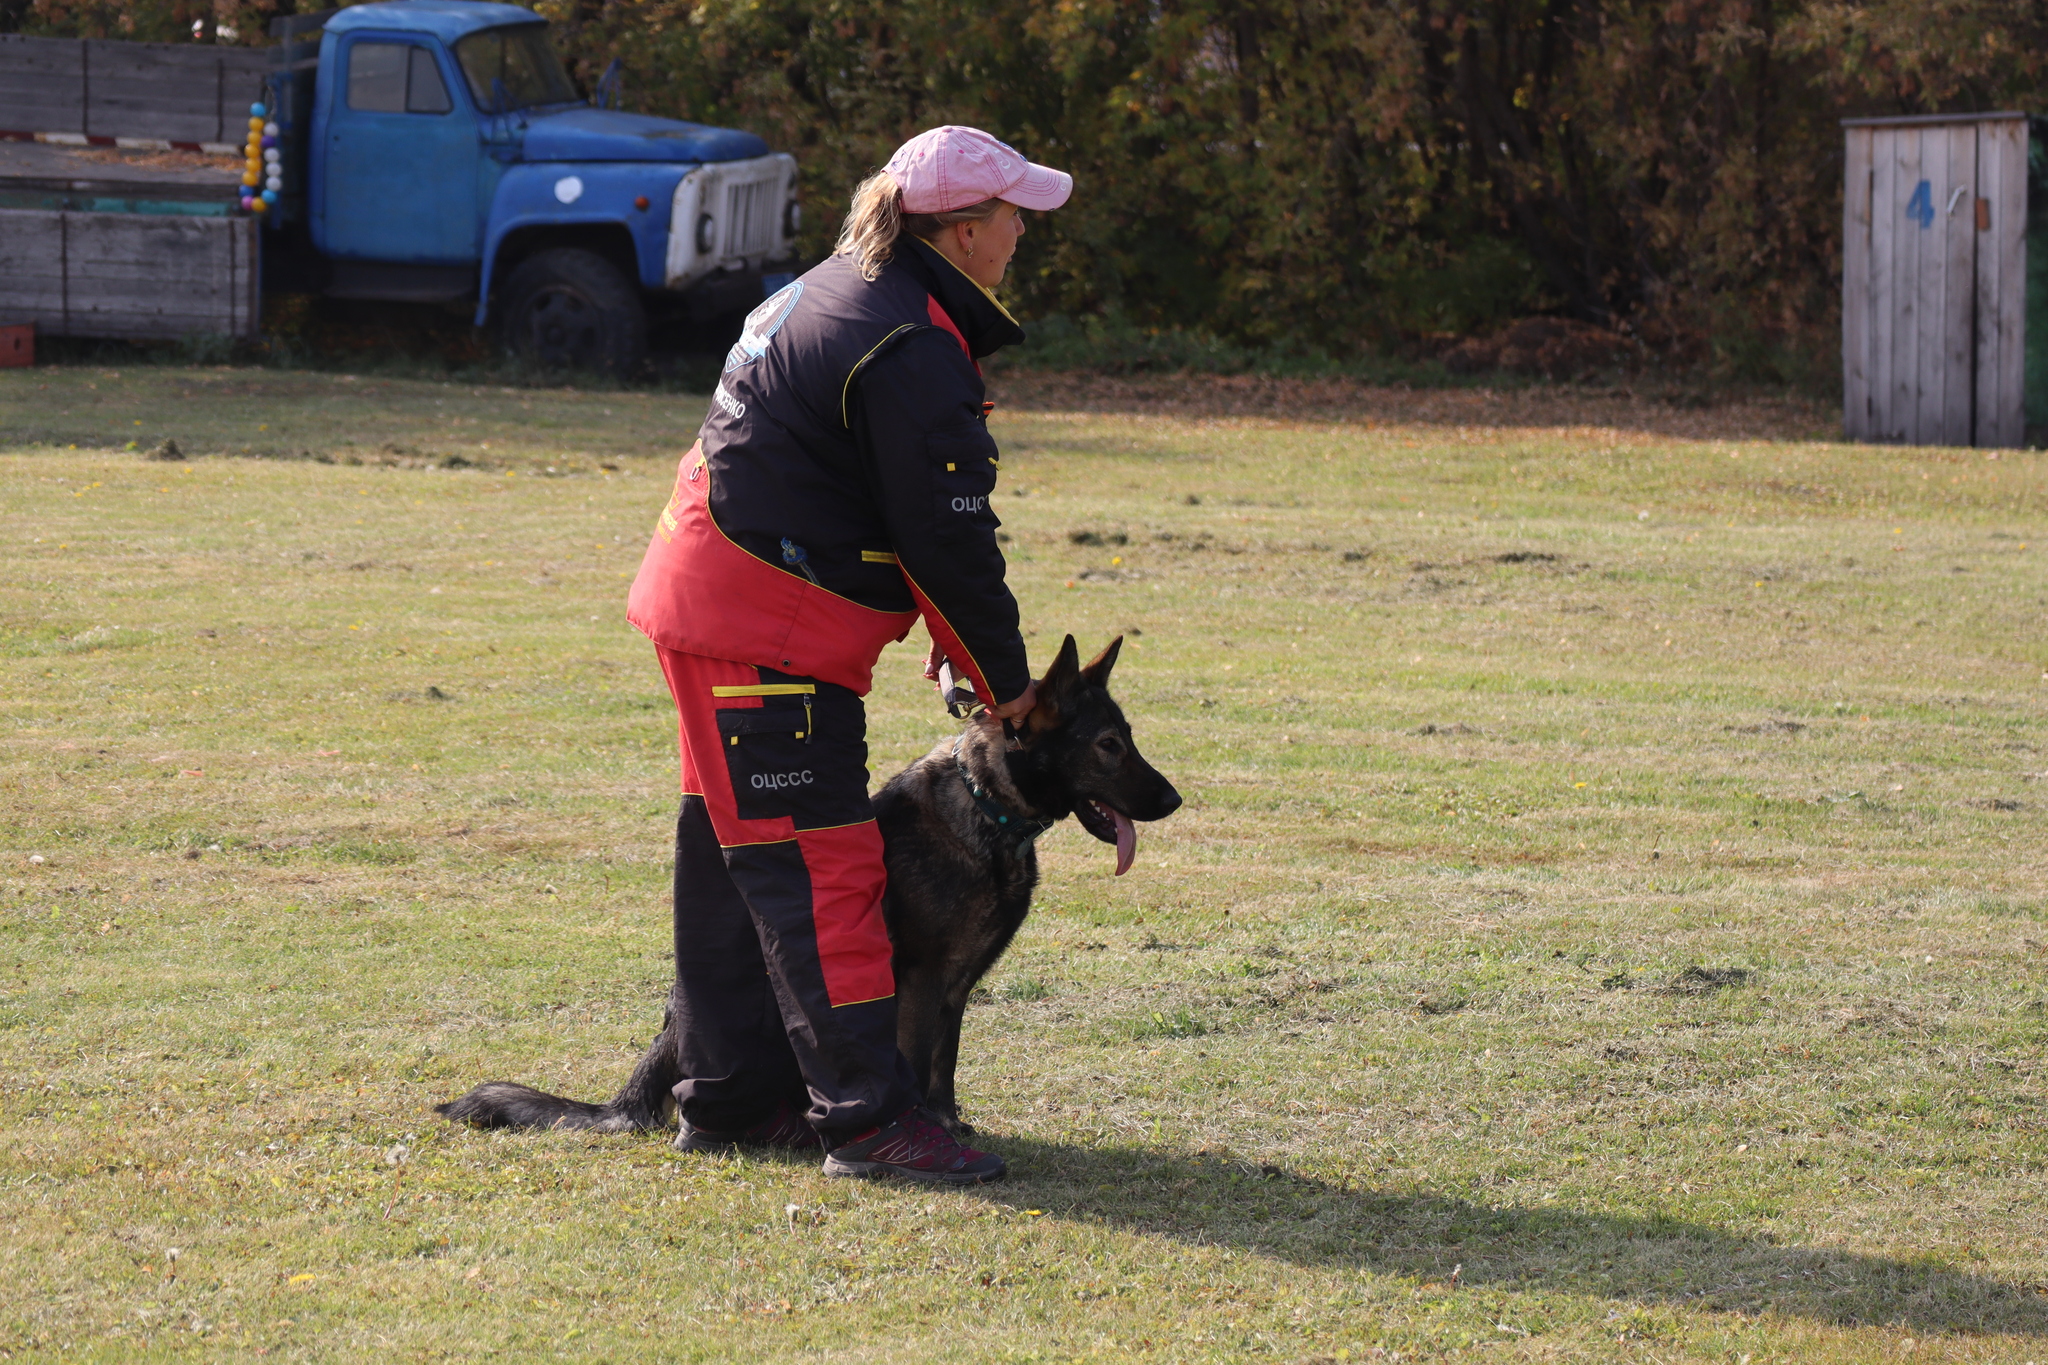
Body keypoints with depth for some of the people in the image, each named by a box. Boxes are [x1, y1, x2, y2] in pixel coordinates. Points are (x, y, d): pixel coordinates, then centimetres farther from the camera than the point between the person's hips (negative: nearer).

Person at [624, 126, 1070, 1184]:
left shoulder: (843, 292, 14)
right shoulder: (911, 349, -19)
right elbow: (948, 538, -16)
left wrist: (951, 632, 17)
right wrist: (1004, 680, -4)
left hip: (708, 600, 11)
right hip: (766, 627, -11)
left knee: (740, 857, 15)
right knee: (821, 866, -10)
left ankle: (729, 1098, 21)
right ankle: (866, 1116, -11)